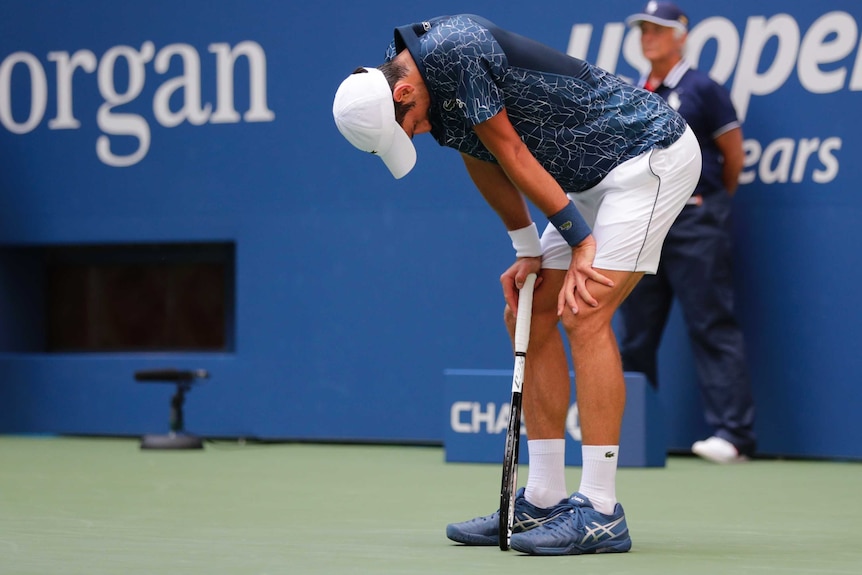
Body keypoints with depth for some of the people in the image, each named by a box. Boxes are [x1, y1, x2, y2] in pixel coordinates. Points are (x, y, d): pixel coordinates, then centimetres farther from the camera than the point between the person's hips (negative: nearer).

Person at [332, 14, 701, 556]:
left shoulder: (454, 49, -26)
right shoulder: (427, 93, 2)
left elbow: (511, 153, -20)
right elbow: (484, 162, 13)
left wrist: (581, 241, -15)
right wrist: (528, 251, 9)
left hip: (652, 151, -10)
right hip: (593, 179, 10)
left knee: (585, 315, -19)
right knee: (529, 316, 6)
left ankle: (601, 512, -18)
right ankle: (545, 501, 10)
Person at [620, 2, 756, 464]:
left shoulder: (701, 90, -4)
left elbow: (733, 153, 0)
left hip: (694, 222, -7)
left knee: (712, 328, -9)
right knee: (635, 334, 9)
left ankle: (734, 434, -11)